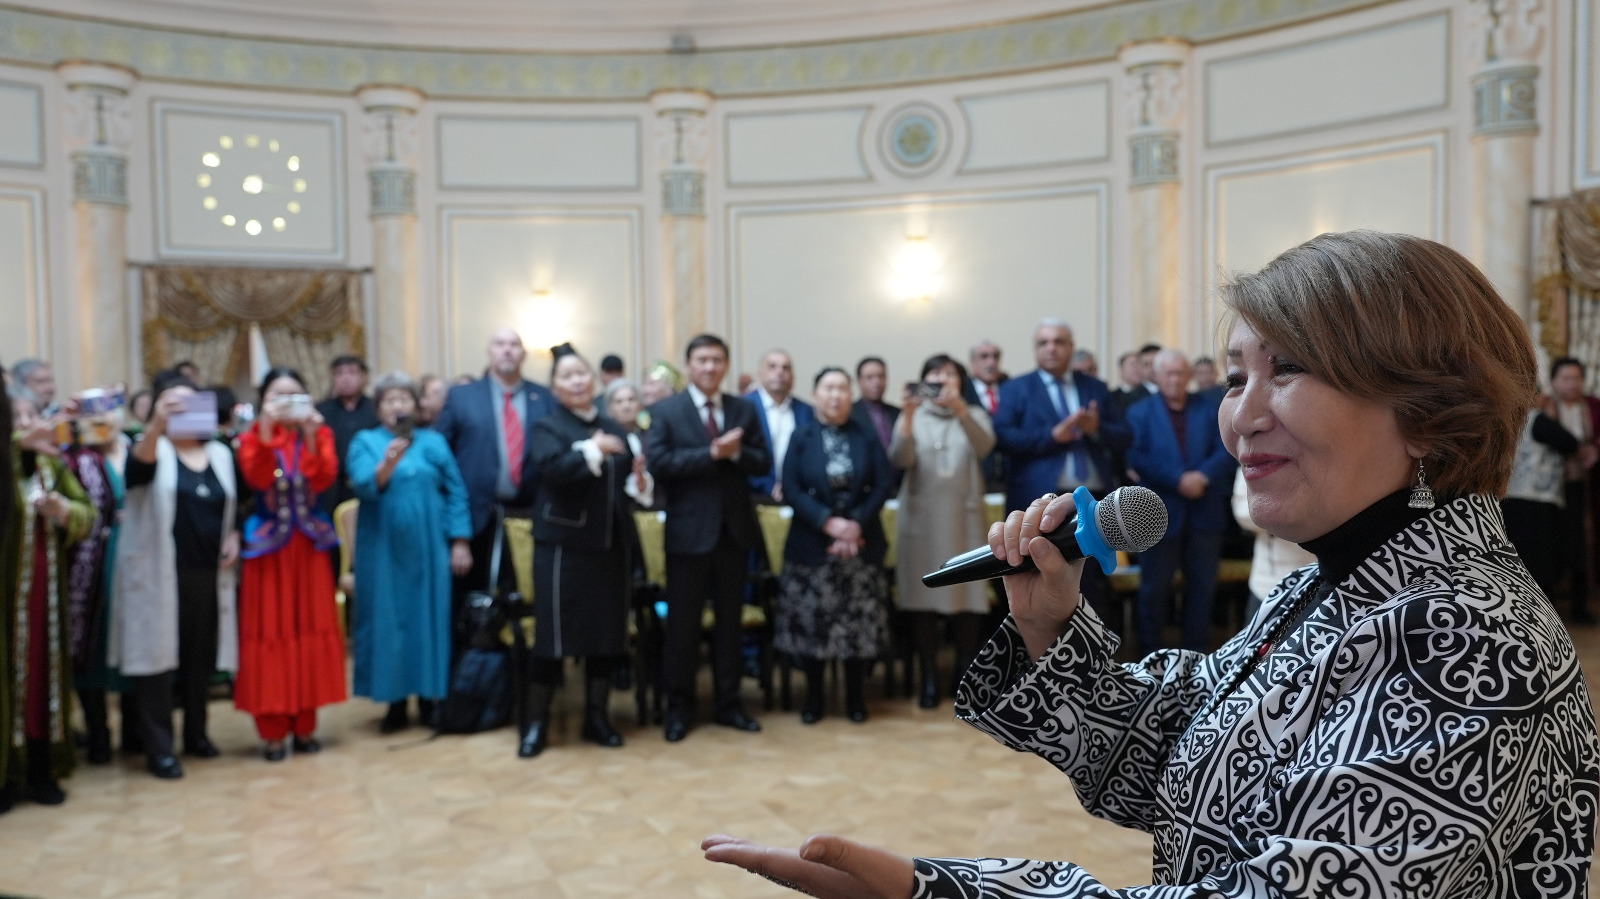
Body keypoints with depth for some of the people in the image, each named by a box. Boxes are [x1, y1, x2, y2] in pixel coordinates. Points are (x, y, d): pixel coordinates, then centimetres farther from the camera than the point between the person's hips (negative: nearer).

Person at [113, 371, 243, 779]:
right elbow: (138, 465, -28)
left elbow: (238, 506, 21)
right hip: (159, 574, -4)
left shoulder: (222, 454, 12)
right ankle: (158, 748, 5)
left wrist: (235, 536, 2)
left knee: (202, 656, 10)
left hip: (210, 574, 4)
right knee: (159, 654, -2)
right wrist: (156, 426, -46)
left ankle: (196, 733, 25)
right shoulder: (152, 451, -2)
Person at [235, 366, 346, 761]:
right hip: (268, 547, -2)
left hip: (310, 547, 2)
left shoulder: (319, 434, 4)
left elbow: (324, 479, -14)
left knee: (311, 632, 5)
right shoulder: (252, 438, 1)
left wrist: (310, 436, -23)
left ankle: (305, 725, 15)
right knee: (271, 633, 0)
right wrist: (266, 430, -27)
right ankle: (272, 731, 7)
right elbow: (258, 478, -20)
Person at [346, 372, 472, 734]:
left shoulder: (434, 442, 7)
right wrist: (388, 463, -34)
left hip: (428, 548, 1)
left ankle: (429, 699, 14)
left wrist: (460, 542, -3)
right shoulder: (364, 442, 3)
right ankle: (396, 703, 10)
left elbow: (456, 491, 4)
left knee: (429, 618, 4)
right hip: (383, 550, -1)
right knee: (387, 620, 1)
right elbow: (363, 487, -14)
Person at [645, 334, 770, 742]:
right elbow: (657, 463, -15)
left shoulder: (744, 409, 8)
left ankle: (728, 703, 23)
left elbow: (763, 462, 4)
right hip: (689, 529, -3)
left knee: (729, 618, 12)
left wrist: (736, 453, -17)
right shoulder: (665, 410, -3)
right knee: (683, 621, 4)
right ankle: (679, 706, 17)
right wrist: (712, 453, -20)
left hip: (735, 528, 4)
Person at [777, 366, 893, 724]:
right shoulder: (801, 439, 1)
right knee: (811, 620, 2)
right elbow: (791, 489, -7)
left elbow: (884, 484, -3)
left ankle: (855, 696, 18)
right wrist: (828, 521, -19)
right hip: (812, 544, -1)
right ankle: (813, 696, 17)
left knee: (860, 621, 4)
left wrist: (857, 523, -15)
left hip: (861, 542, 1)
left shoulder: (866, 436, 4)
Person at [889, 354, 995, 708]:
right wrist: (908, 416, -26)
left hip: (965, 517, 0)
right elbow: (899, 459, -10)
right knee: (923, 596, -1)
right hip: (922, 517, 0)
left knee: (968, 595, -2)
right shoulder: (912, 417, 7)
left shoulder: (974, 415, 8)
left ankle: (965, 676, 12)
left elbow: (984, 447, -14)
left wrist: (960, 409, -29)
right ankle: (929, 681, 6)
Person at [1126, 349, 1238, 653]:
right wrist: (1178, 479, -20)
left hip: (1205, 512, 3)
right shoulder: (1140, 413, 3)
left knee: (1203, 585, 10)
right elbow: (1137, 458, -10)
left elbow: (1225, 452, -1)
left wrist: (1203, 476, -19)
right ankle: (1149, 654, 14)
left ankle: (1197, 651, 22)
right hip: (1160, 513, -2)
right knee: (1154, 587, 4)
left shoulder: (1210, 409, 10)